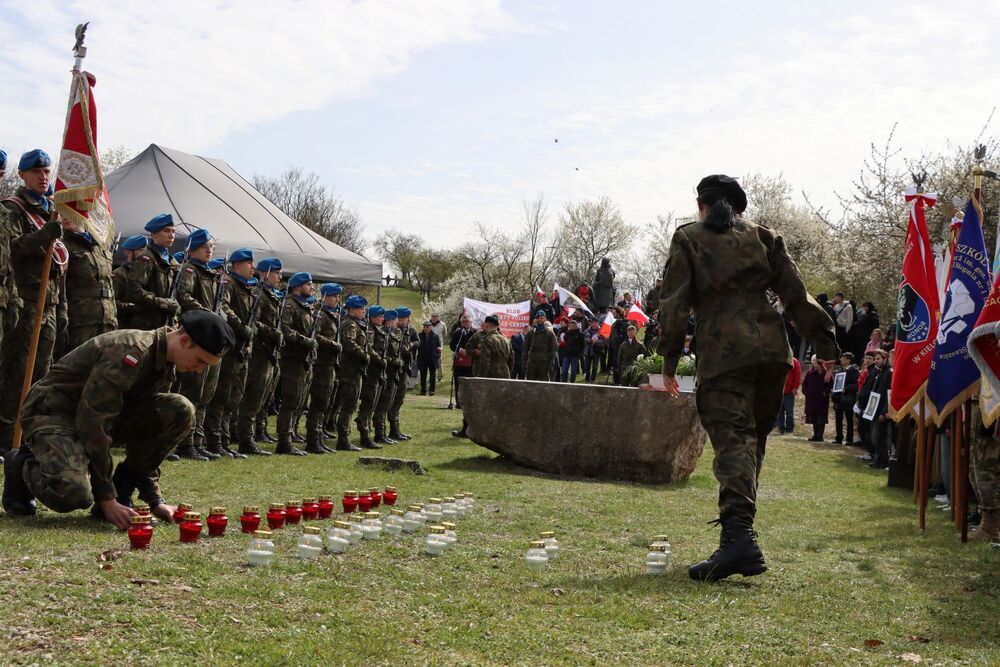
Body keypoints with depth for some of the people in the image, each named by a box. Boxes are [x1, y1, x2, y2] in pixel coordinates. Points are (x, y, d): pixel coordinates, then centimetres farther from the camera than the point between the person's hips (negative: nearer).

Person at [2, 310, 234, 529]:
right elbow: (93, 423, -30)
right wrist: (107, 499, -27)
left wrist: (154, 500, 1)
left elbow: (143, 429, 6)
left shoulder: (165, 363, 1)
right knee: (74, 494, -35)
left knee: (180, 411, -12)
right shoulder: (131, 352, -28)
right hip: (52, 413, -8)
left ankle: (121, 488, -4)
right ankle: (24, 468, 0)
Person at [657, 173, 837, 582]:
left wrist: (669, 358, 4)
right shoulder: (763, 237, 17)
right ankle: (738, 529, 21)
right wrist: (824, 342, 14)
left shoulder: (688, 239, 8)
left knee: (732, 439, -11)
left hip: (723, 353, -4)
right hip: (771, 348, 4)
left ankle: (739, 535, -28)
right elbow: (796, 294, 12)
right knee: (754, 436, 16)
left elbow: (675, 302, 0)